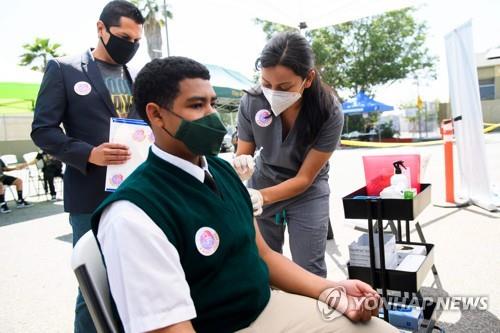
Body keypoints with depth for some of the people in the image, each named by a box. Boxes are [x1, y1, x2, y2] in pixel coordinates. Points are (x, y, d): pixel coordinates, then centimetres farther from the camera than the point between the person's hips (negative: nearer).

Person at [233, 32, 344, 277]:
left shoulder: (329, 113, -26)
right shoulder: (251, 102, -23)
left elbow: (304, 178, -22)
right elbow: (242, 154, -9)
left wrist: (261, 197, -37)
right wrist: (240, 167, -34)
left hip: (307, 193, -1)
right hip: (263, 185, 2)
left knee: (309, 271, 4)